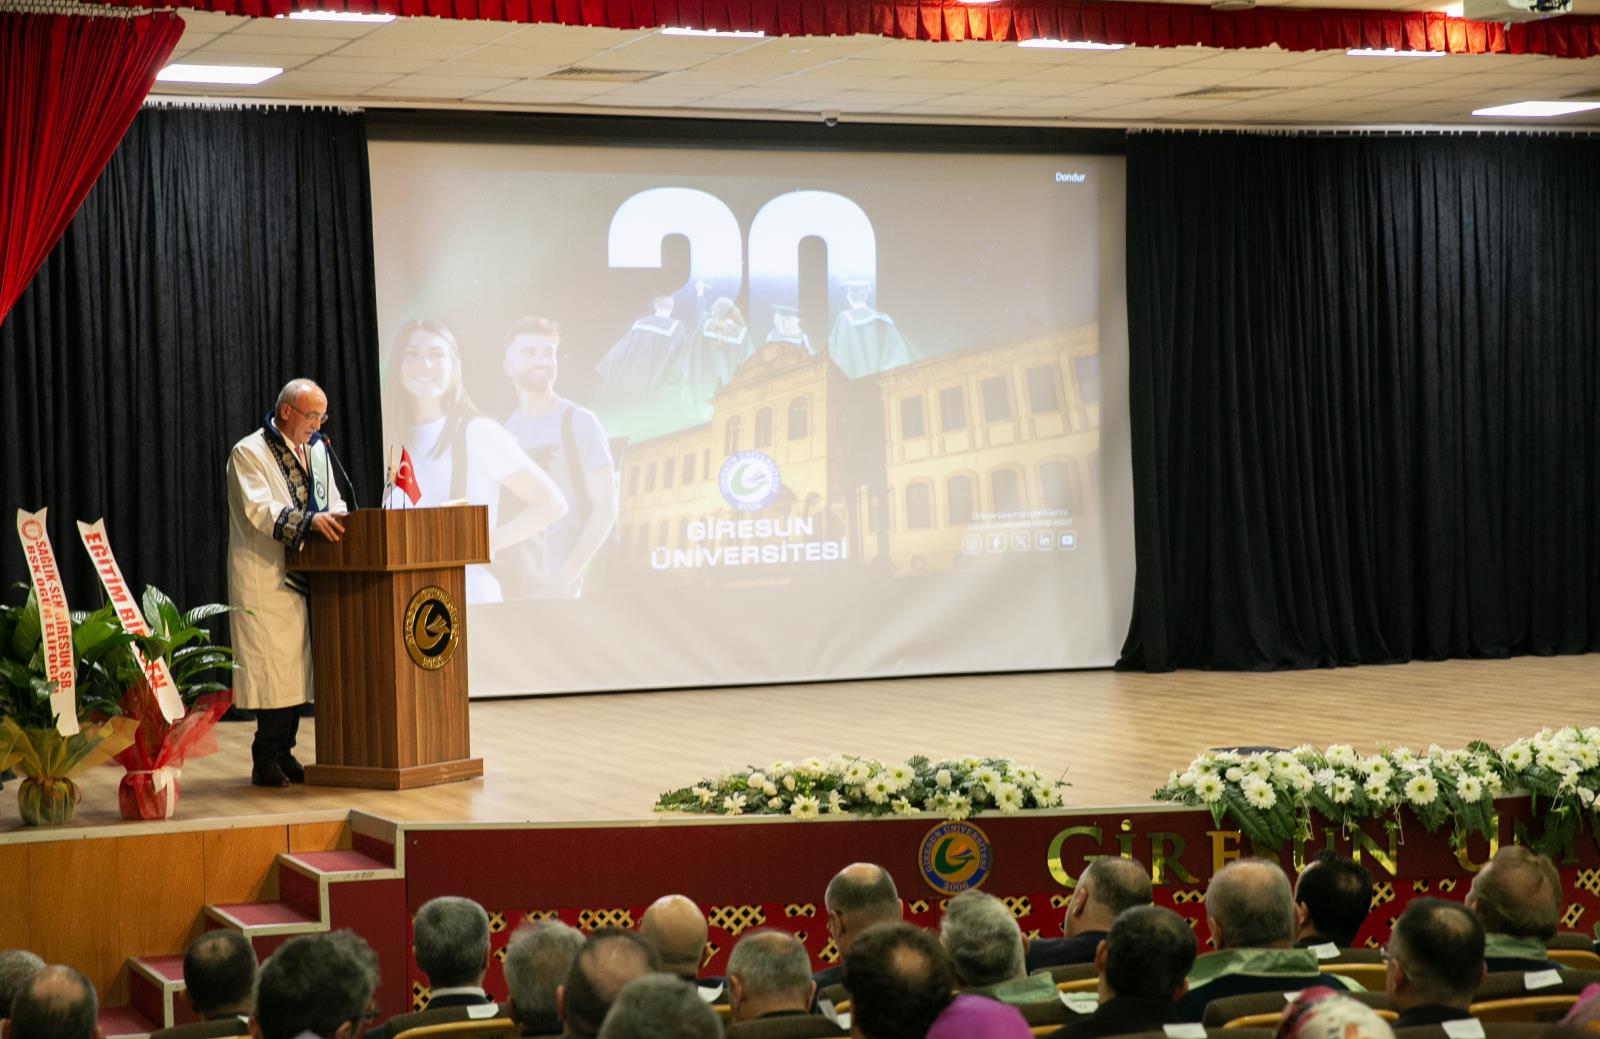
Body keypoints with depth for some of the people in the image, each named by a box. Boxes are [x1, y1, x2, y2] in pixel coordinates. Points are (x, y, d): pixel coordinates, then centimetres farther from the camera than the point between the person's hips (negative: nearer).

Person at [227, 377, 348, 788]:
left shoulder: (316, 450, 16)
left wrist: (340, 519, -4)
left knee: (297, 665, 7)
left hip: (303, 578, 7)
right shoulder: (249, 453, -7)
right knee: (273, 667, -9)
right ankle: (266, 761, -4)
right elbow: (259, 509, -19)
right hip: (264, 580, -7)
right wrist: (310, 520, -31)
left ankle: (283, 754, 13)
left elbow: (332, 503, 20)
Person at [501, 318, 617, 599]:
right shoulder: (504, 432, 10)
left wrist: (566, 577, -15)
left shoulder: (577, 422, -3)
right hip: (508, 584, 4)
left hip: (556, 585, -4)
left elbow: (605, 507, -7)